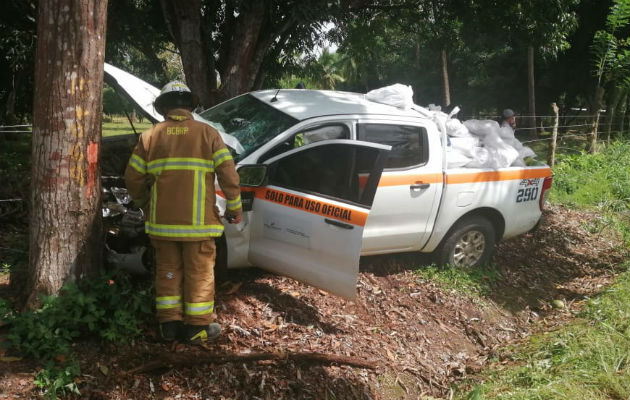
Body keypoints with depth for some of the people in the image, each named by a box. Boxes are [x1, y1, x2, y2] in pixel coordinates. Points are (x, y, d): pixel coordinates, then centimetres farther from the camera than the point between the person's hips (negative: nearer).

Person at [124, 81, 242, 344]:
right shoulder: (207, 134, 0)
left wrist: (145, 205, 23)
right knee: (199, 272, 8)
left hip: (162, 221, 2)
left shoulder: (150, 136, 6)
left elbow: (133, 178, 6)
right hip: (199, 221, -2)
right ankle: (198, 327, 13)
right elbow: (228, 174, -5)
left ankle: (169, 324, 20)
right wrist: (234, 207, 5)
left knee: (168, 271, 15)